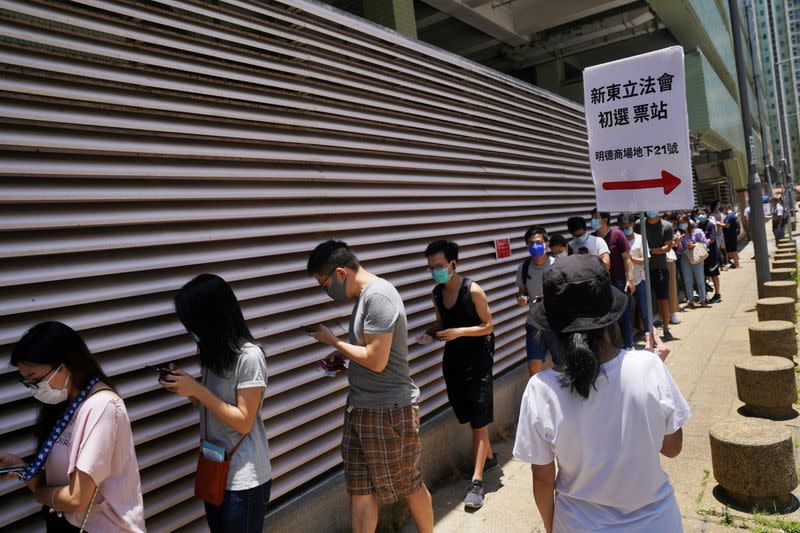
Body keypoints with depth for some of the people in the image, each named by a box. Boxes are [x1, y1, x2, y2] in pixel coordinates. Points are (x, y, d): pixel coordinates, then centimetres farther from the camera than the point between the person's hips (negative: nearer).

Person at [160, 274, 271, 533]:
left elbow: (244, 422, -20)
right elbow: (211, 405, 10)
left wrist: (196, 390, -21)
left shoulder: (249, 356, -22)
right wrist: (185, 386, -7)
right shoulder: (214, 351, 3)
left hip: (244, 477, -8)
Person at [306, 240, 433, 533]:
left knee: (407, 484, 13)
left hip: (390, 410, -8)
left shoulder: (379, 295, -21)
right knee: (359, 489, 13)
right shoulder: (365, 295, 9)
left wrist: (332, 340, -12)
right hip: (360, 409, 8)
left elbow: (376, 360, -24)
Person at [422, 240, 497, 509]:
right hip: (453, 358, 6)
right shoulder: (437, 293, 1)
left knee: (478, 419, -3)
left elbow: (488, 326, -11)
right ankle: (488, 456, 40)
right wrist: (433, 333, -7)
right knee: (468, 413, 17)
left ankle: (476, 481, 2)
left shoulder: (473, 291, -16)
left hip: (477, 358, -6)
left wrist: (460, 331, -24)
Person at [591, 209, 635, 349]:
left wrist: (630, 280, -14)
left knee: (624, 316, 5)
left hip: (618, 283, -3)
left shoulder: (617, 234, -7)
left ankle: (629, 346, 19)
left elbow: (627, 258, -8)